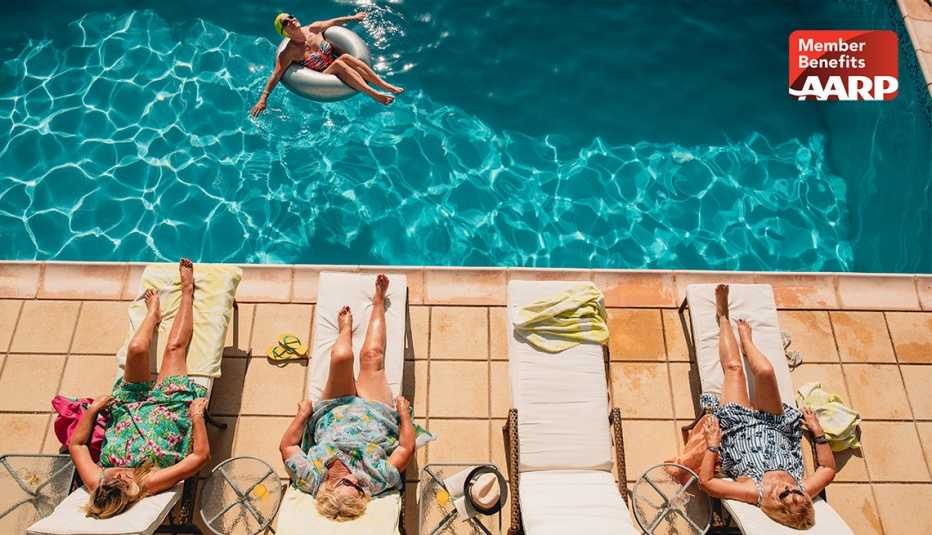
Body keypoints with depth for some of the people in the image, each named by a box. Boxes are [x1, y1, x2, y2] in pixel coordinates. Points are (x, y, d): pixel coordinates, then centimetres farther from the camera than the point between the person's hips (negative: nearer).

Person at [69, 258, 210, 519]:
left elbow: (76, 444, -11)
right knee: (174, 347, -1)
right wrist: (197, 415, -35)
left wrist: (93, 408, -19)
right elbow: (201, 455, -35)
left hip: (133, 409, 3)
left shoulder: (95, 482, -30)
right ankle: (186, 290, 28)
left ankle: (153, 313, 28)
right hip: (171, 408, -2)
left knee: (136, 349, -12)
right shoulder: (150, 484, -40)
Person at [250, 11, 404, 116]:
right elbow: (275, 75, -16)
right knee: (339, 62, -32)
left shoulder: (313, 28, 4)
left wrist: (354, 17, 29)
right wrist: (263, 99, -28)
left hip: (338, 73, 5)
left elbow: (334, 21, 19)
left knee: (345, 58, -27)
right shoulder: (289, 53, -10)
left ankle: (387, 86, -34)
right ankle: (375, 95, -42)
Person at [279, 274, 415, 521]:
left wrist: (303, 413, -13)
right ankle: (378, 303, 28)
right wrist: (404, 411, -15)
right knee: (371, 355, -6)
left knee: (341, 357, -17)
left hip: (332, 412, 1)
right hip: (376, 412, 0)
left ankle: (346, 327, 26)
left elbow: (287, 445, -20)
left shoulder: (311, 479, -37)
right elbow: (407, 448, -26)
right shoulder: (378, 480, -39)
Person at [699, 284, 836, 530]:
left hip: (738, 426, -2)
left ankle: (723, 316, 31)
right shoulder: (803, 490, -30)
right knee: (765, 372, -18)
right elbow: (829, 468, -10)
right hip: (774, 427, 3)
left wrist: (713, 444, -34)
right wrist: (819, 431, -19)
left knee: (734, 367, -3)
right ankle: (745, 337, 22)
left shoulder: (752, 491, -39)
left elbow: (706, 481, -30)